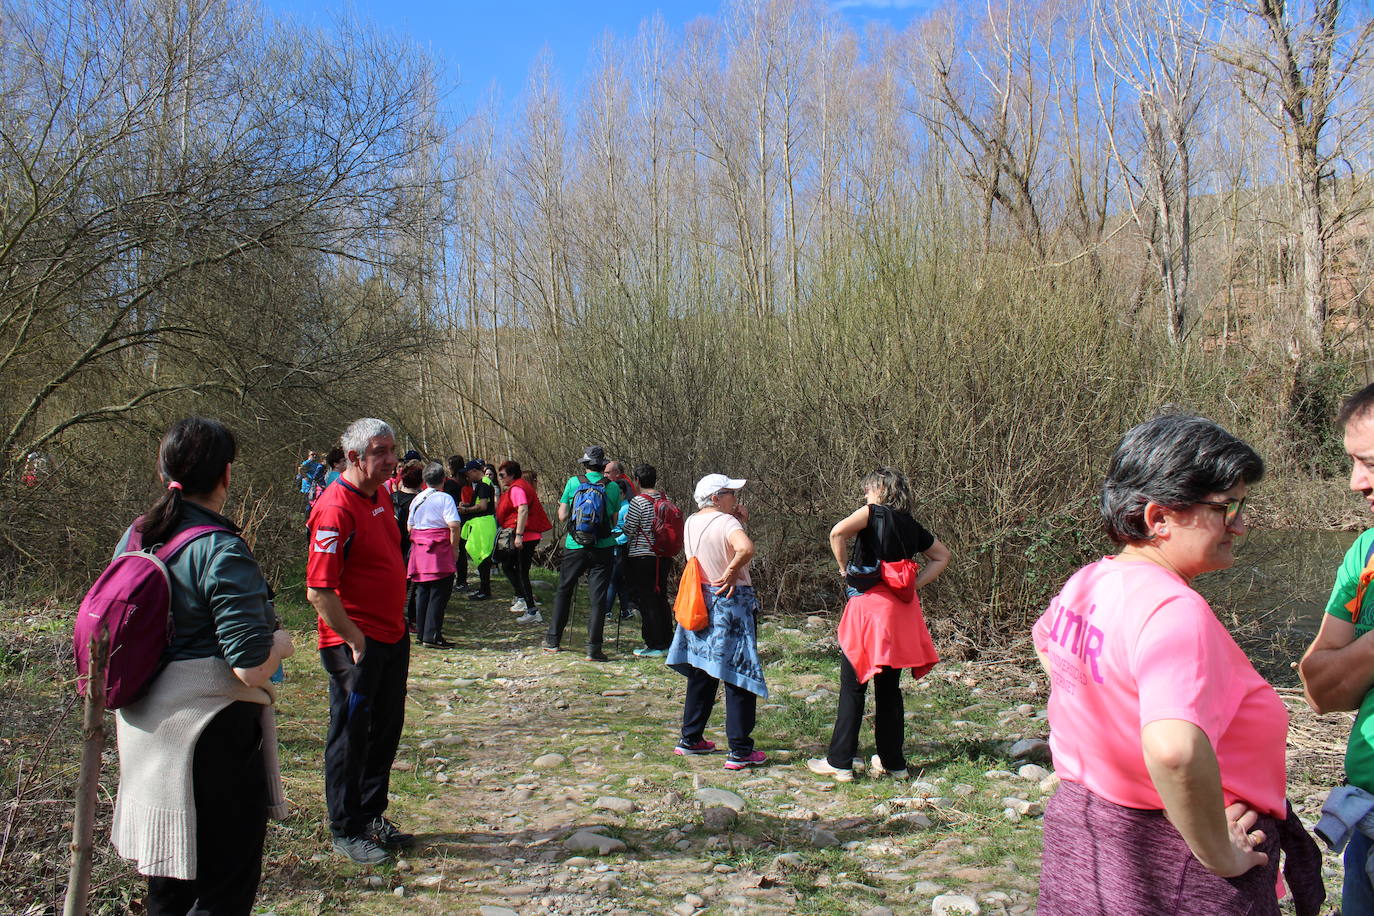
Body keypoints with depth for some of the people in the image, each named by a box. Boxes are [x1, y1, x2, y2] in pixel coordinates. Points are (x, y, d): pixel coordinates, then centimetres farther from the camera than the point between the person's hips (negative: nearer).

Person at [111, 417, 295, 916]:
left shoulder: (134, 538, 4)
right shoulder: (221, 551, -20)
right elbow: (252, 667, -25)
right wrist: (280, 641, -5)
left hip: (145, 729, 8)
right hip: (213, 734, -8)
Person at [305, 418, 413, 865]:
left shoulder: (381, 496, 8)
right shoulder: (336, 508, -20)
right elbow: (319, 590, -23)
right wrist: (355, 640, -18)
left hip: (393, 637, 9)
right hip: (357, 645, -9)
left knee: (385, 732, 17)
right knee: (351, 736, 5)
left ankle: (372, 817, 33)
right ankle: (345, 831, 20)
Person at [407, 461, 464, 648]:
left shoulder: (417, 499, 12)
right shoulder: (445, 498, -9)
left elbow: (410, 527, 17)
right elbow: (454, 525, -18)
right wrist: (454, 548, -9)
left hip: (419, 550, 7)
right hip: (440, 552, -7)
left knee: (422, 592, 14)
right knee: (439, 594, -3)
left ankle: (422, 633, 20)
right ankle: (432, 636, -5)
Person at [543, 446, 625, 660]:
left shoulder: (573, 482, -2)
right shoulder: (612, 487, -1)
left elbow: (562, 517, -1)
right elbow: (614, 520, 3)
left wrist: (561, 502, 18)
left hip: (575, 546, 1)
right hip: (602, 548, -1)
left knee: (563, 591, 17)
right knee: (598, 597, 3)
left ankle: (553, 640, 24)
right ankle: (593, 646, 0)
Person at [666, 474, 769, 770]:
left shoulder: (691, 522, 8)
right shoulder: (726, 522, -16)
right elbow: (746, 549, -35)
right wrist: (731, 575, -20)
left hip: (699, 603, 8)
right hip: (731, 603, -8)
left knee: (700, 674, 17)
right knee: (739, 678, -1)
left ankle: (690, 739, 26)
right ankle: (740, 751, 2)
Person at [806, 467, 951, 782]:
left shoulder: (874, 513, -6)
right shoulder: (911, 525, 13)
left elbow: (838, 532, -24)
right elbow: (942, 557, 24)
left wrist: (843, 567, -9)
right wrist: (914, 584, 13)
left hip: (869, 604, -6)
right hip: (900, 611, 6)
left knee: (852, 685, 0)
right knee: (889, 687, 13)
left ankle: (839, 762, 2)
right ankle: (892, 762, 18)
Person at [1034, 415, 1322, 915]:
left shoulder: (1085, 582, 0)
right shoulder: (1173, 611, -27)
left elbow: (1044, 640, 23)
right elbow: (1175, 751, -42)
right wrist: (1220, 856, -26)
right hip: (1173, 876, -8)